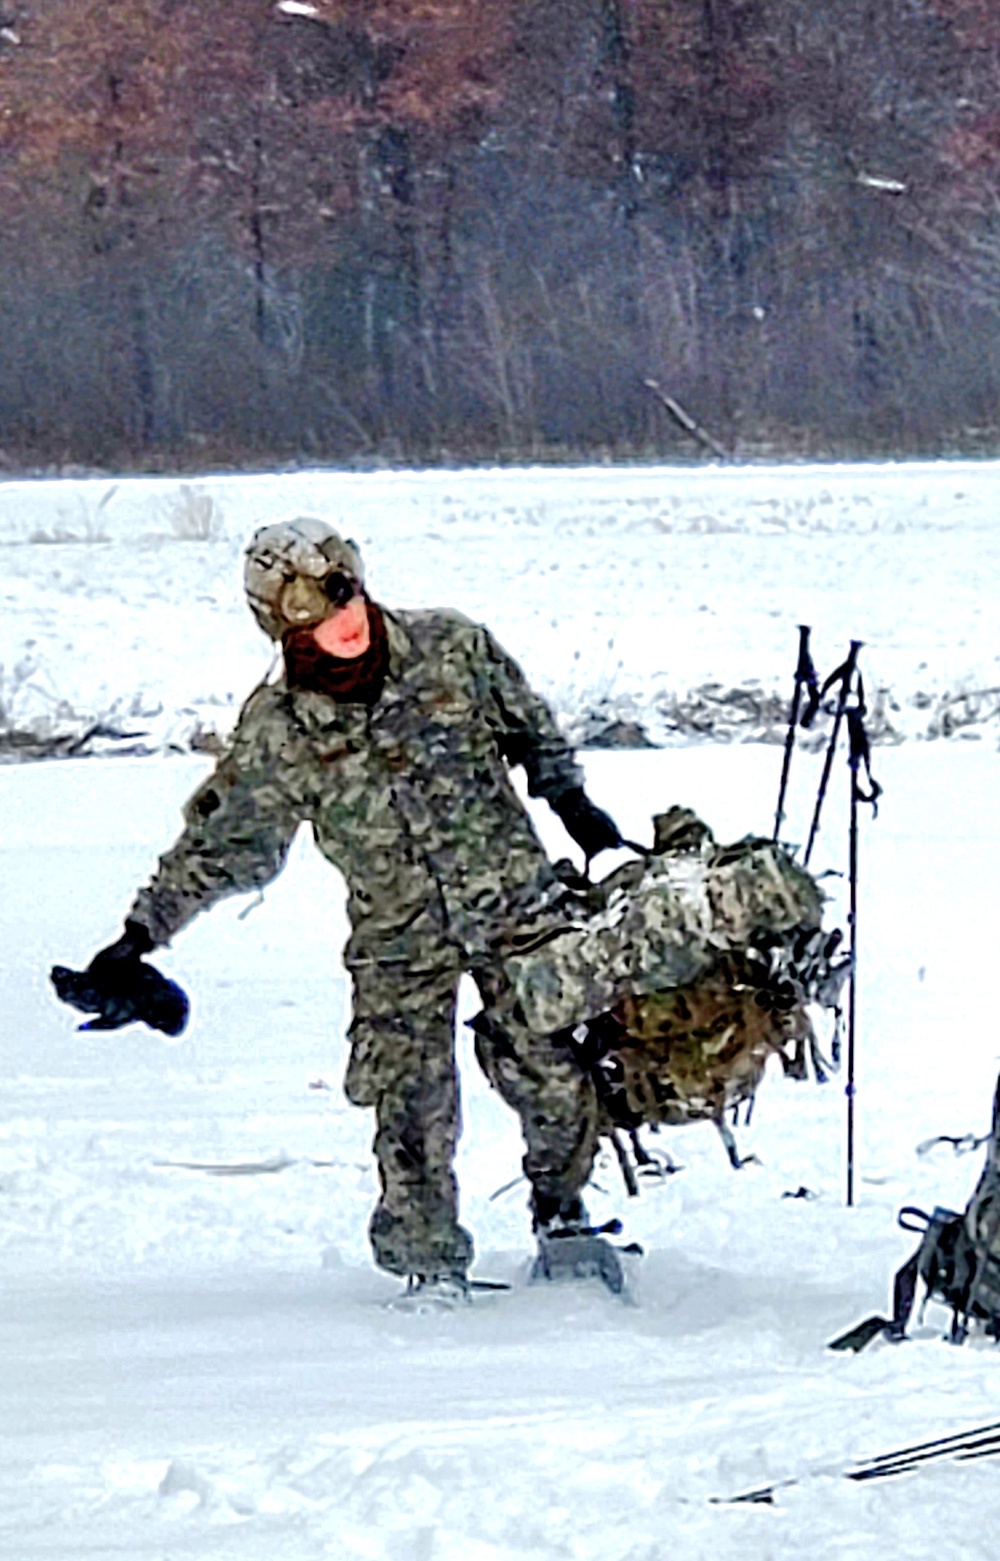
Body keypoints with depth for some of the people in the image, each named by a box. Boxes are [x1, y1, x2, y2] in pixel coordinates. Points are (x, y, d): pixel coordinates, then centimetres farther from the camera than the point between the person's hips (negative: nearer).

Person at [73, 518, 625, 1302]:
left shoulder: (454, 649, -6)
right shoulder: (276, 732, -8)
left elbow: (528, 722, 13)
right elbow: (222, 843, 1)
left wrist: (571, 801, 10)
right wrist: (142, 933, -1)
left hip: (514, 904, 1)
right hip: (398, 939, -1)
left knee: (553, 1081, -3)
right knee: (412, 1115, -6)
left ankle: (560, 1210, 25)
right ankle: (432, 1266, 11)